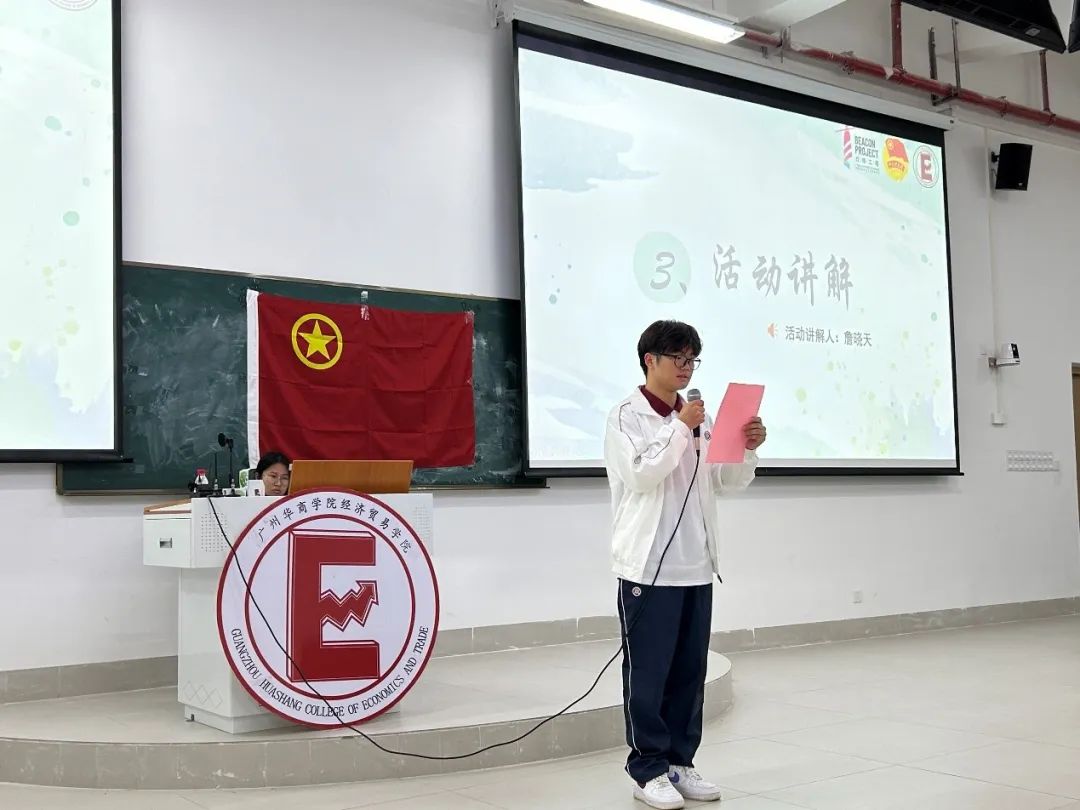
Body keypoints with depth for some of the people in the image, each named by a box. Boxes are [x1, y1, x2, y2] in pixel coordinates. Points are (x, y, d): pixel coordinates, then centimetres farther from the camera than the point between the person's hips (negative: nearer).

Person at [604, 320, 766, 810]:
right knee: (648, 671, 0)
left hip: (697, 564, 6)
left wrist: (747, 449, -6)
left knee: (689, 670, 10)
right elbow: (641, 476, -17)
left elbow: (728, 483, 11)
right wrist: (680, 428, -18)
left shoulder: (700, 419, 12)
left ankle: (679, 761, 21)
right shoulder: (625, 417, -4)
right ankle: (648, 769, 10)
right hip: (648, 565, -6)